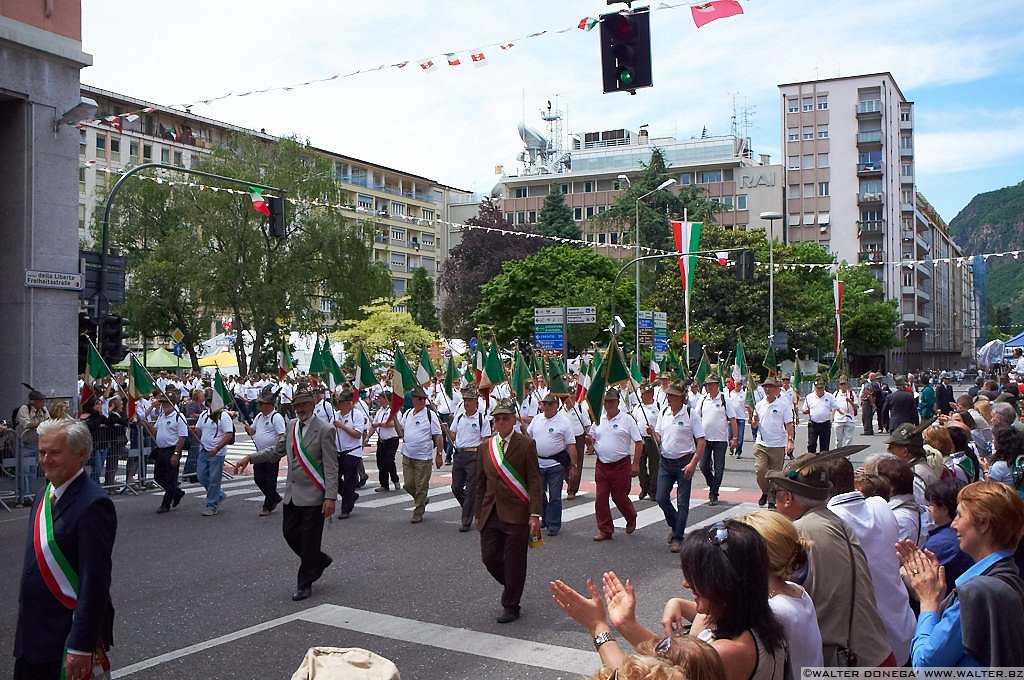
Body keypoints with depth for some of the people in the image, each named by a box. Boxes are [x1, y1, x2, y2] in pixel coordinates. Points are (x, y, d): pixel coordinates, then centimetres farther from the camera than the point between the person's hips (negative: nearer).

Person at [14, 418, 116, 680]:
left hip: (69, 635, -8)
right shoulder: (44, 496, 8)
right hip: (33, 633, 8)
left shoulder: (93, 504, -20)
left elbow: (95, 581, -22)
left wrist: (81, 646, -23)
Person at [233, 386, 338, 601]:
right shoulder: (290, 426, 8)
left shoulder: (324, 430, -12)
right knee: (290, 532, 11)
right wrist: (249, 458, 3)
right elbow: (276, 451, 16)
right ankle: (319, 560, 34)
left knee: (309, 540, 1)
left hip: (313, 495, -7)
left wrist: (330, 497, -19)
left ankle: (305, 584, 15)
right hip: (292, 493, 7)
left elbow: (331, 467, -13)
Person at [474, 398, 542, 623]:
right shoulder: (485, 446, 8)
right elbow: (481, 482, 13)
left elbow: (534, 481, -7)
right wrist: (478, 513, 12)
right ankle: (511, 585, 34)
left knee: (514, 561, 3)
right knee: (489, 558, 6)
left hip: (516, 512, -4)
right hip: (491, 512, 5)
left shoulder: (526, 445, -5)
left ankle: (511, 606, 20)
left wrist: (535, 514, -14)